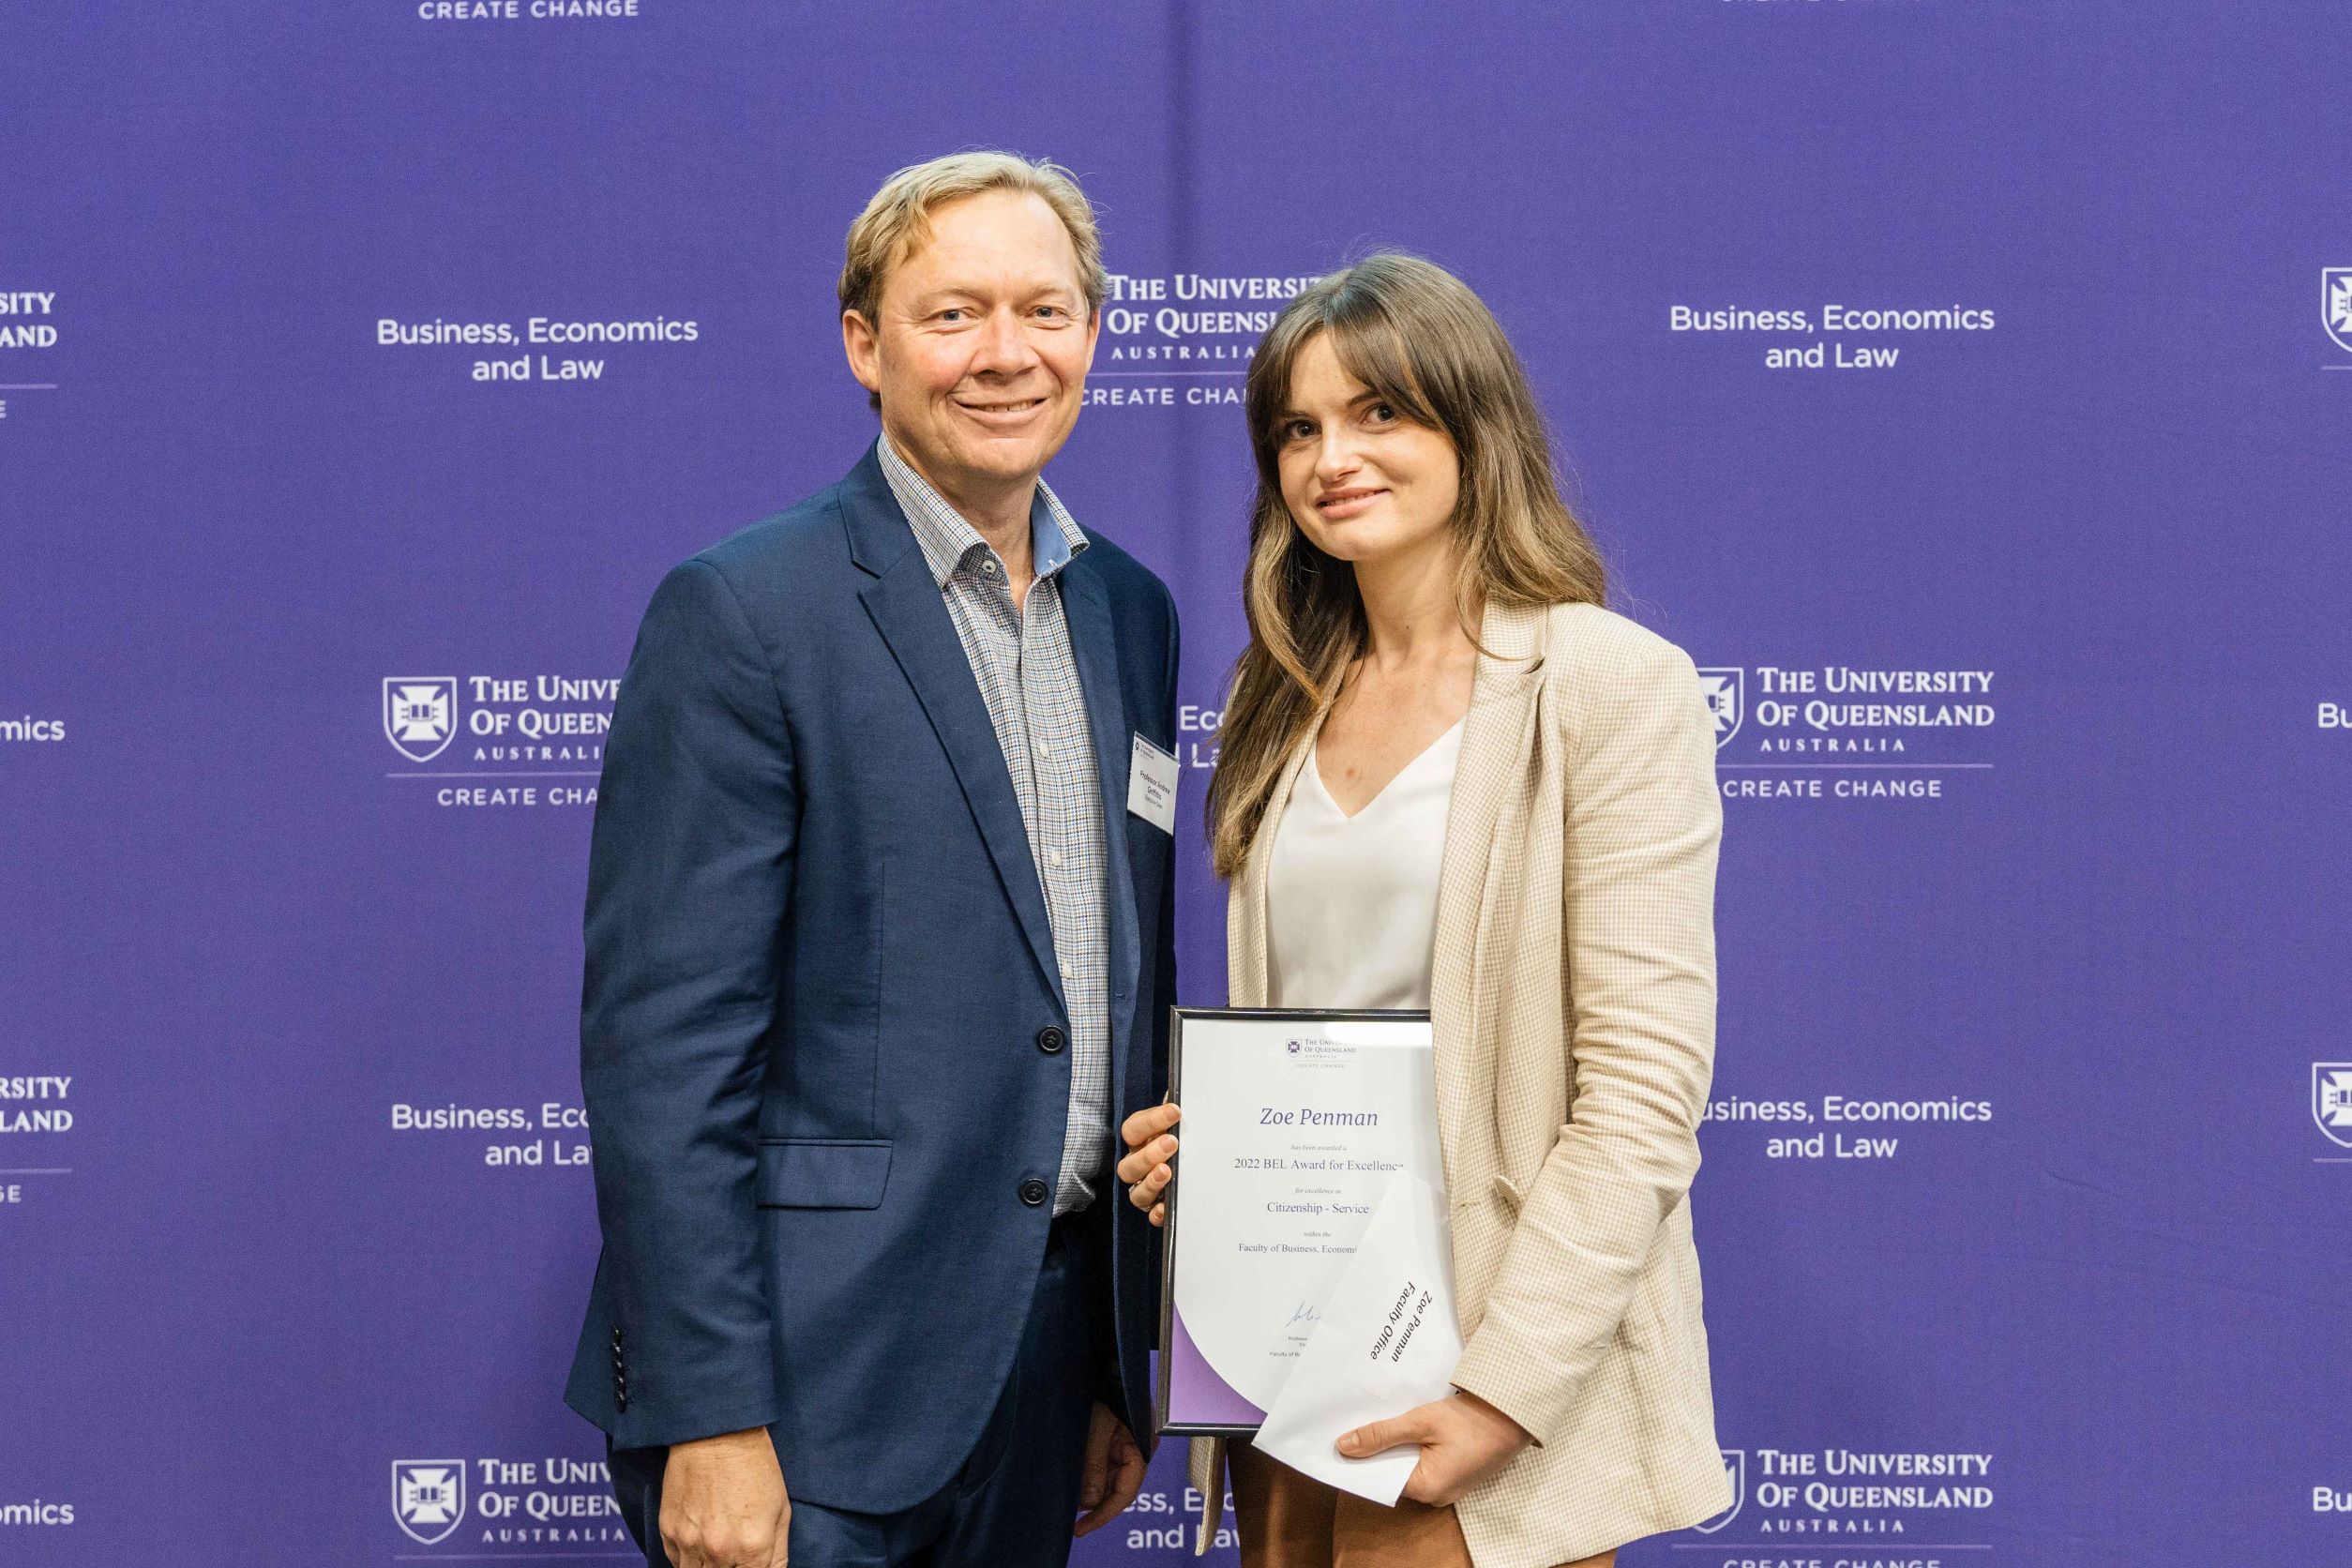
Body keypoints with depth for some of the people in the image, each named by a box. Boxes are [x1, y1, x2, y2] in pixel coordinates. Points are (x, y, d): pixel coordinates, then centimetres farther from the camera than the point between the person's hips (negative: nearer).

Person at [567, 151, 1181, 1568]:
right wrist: (711, 1421, -18)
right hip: (809, 1377, -6)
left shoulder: (1131, 613, 9)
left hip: (1045, 1369, 6)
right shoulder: (744, 614, -11)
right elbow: (660, 1045, -14)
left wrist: (1128, 1367, 14)